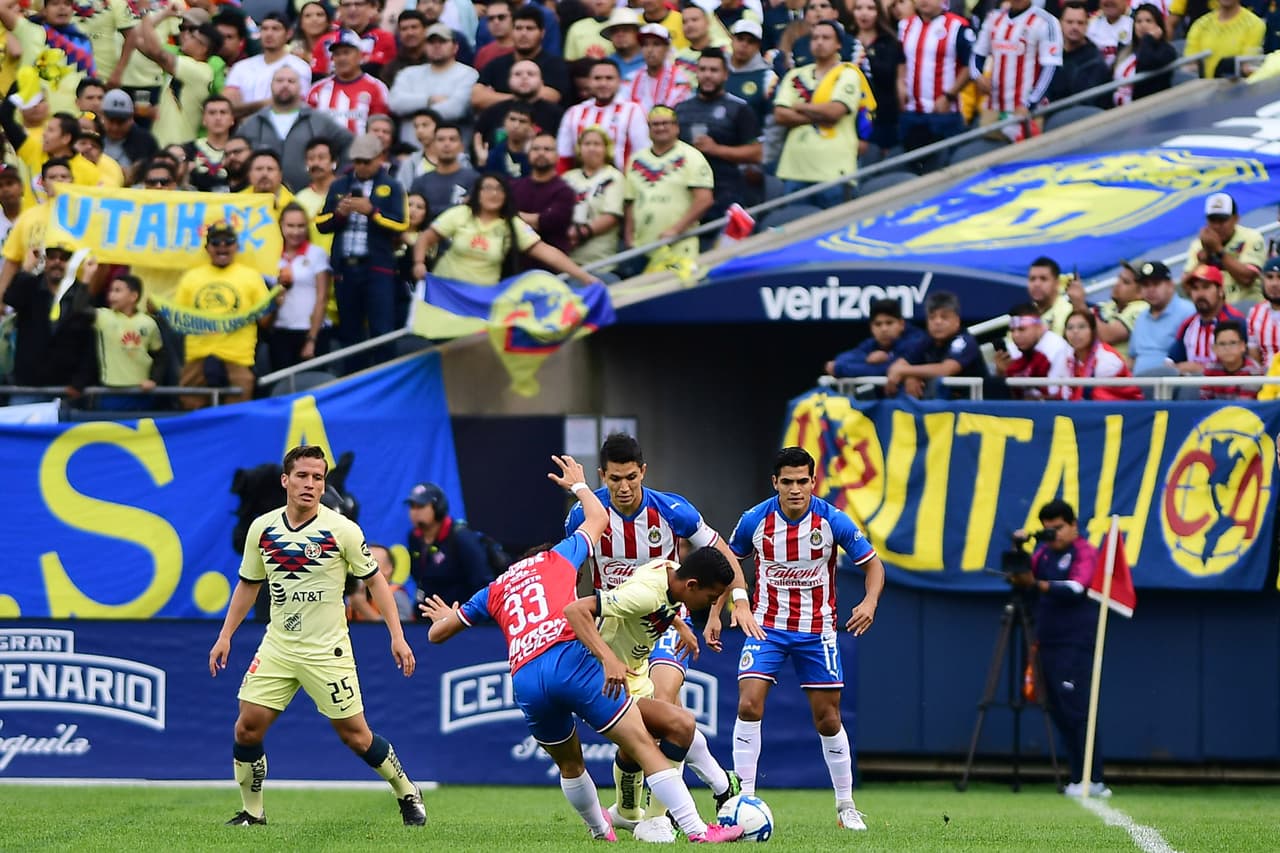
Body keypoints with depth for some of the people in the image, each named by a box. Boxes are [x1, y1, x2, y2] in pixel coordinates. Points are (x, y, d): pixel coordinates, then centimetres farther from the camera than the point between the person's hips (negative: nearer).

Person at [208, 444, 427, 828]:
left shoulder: (342, 530, -11)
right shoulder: (261, 529, 0)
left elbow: (374, 580, -3)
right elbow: (248, 584, 13)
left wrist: (397, 636, -8)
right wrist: (226, 635, 8)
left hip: (327, 650, -3)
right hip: (277, 648, 4)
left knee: (355, 735, 0)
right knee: (247, 726, -6)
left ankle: (408, 794, 22)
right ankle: (251, 811, 10)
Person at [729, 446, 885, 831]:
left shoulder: (833, 521, -13)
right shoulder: (755, 520, -10)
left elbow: (872, 564, -3)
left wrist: (870, 601, -22)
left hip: (816, 630, 0)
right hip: (767, 625, 0)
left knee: (828, 719, 4)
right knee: (749, 704, -17)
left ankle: (846, 806, 18)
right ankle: (743, 798, -11)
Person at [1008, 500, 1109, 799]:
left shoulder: (1085, 552, -5)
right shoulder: (1043, 552, 17)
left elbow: (1076, 587, -18)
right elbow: (1023, 577, 12)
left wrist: (1037, 584, -23)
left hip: (1075, 645, -8)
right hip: (1049, 643, 8)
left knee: (1075, 710, -12)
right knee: (1060, 712, 6)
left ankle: (1092, 780, -12)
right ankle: (1080, 778, 10)